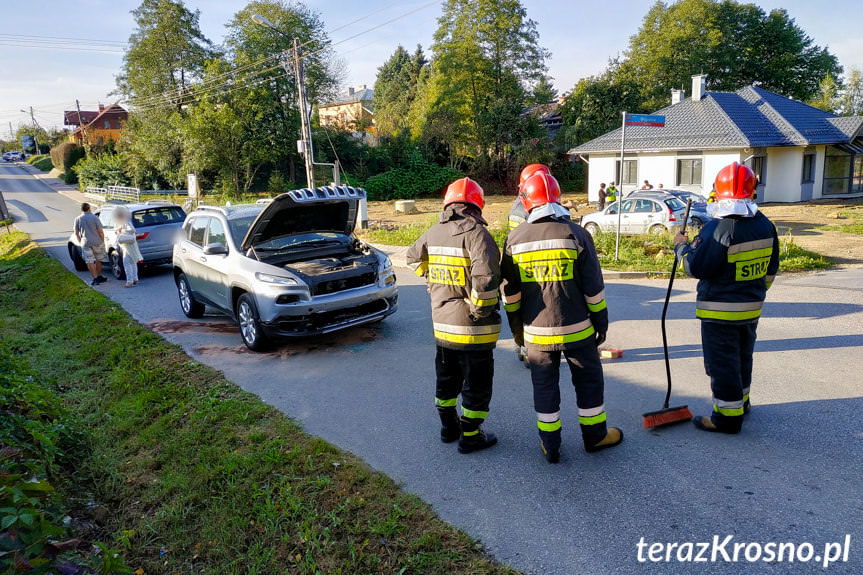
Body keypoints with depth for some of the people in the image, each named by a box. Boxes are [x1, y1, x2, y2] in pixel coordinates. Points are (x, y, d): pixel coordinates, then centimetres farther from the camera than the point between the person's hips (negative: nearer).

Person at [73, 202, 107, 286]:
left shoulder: (77, 219, 1)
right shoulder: (94, 218, -7)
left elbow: (76, 233, 7)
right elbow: (101, 232, -9)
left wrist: (80, 242, 20)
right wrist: (102, 241, 3)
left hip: (85, 243, 1)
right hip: (97, 242, -1)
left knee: (90, 262, 5)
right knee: (98, 260, 15)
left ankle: (95, 278, -1)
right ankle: (99, 277, 24)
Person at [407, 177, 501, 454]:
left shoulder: (434, 232, 3)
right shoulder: (476, 233, -18)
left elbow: (413, 257, 23)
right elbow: (486, 277, -31)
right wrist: (480, 310, -18)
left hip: (441, 323, 7)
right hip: (473, 328, -7)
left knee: (447, 379, 22)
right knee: (477, 384, 9)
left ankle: (449, 427, 37)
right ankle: (470, 436, 19)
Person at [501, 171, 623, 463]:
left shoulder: (515, 238, -2)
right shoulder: (575, 233, -8)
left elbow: (509, 292, 4)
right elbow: (593, 286, -6)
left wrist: (515, 326, 16)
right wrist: (601, 321, 6)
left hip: (536, 332, 2)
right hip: (576, 329, -1)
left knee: (544, 385, 13)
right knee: (589, 381, 17)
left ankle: (550, 445, 21)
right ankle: (595, 435, 31)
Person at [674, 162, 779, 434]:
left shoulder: (718, 228, -23)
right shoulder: (765, 225, 4)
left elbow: (697, 268, -20)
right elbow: (771, 269, 13)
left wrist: (682, 246, -4)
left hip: (720, 310, -8)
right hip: (751, 308, 8)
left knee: (722, 363, 2)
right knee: (743, 356, 23)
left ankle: (728, 416, 10)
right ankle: (741, 402, 40)